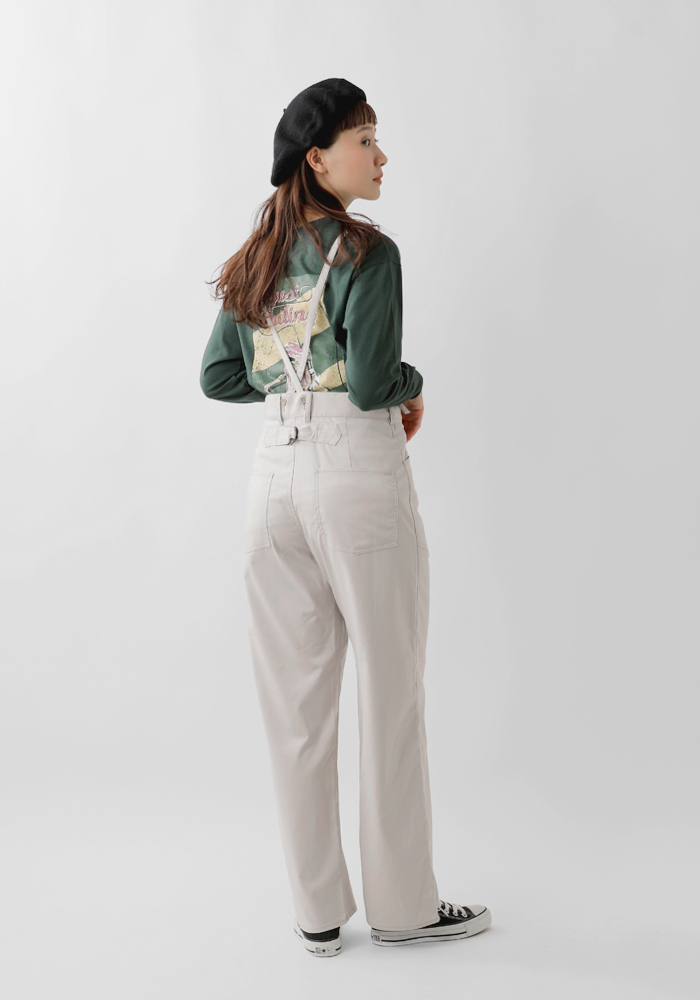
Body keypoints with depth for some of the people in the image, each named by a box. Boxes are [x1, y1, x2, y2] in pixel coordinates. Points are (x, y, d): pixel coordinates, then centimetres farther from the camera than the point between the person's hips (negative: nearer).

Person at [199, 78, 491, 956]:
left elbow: (218, 378, 13)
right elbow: (374, 384, -18)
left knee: (295, 698, 10)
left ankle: (316, 910, 21)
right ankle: (403, 905, 19)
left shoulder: (255, 258, 11)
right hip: (358, 475, -6)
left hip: (274, 473, 7)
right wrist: (412, 385, 2)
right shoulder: (368, 253, -10)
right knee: (389, 694, 7)